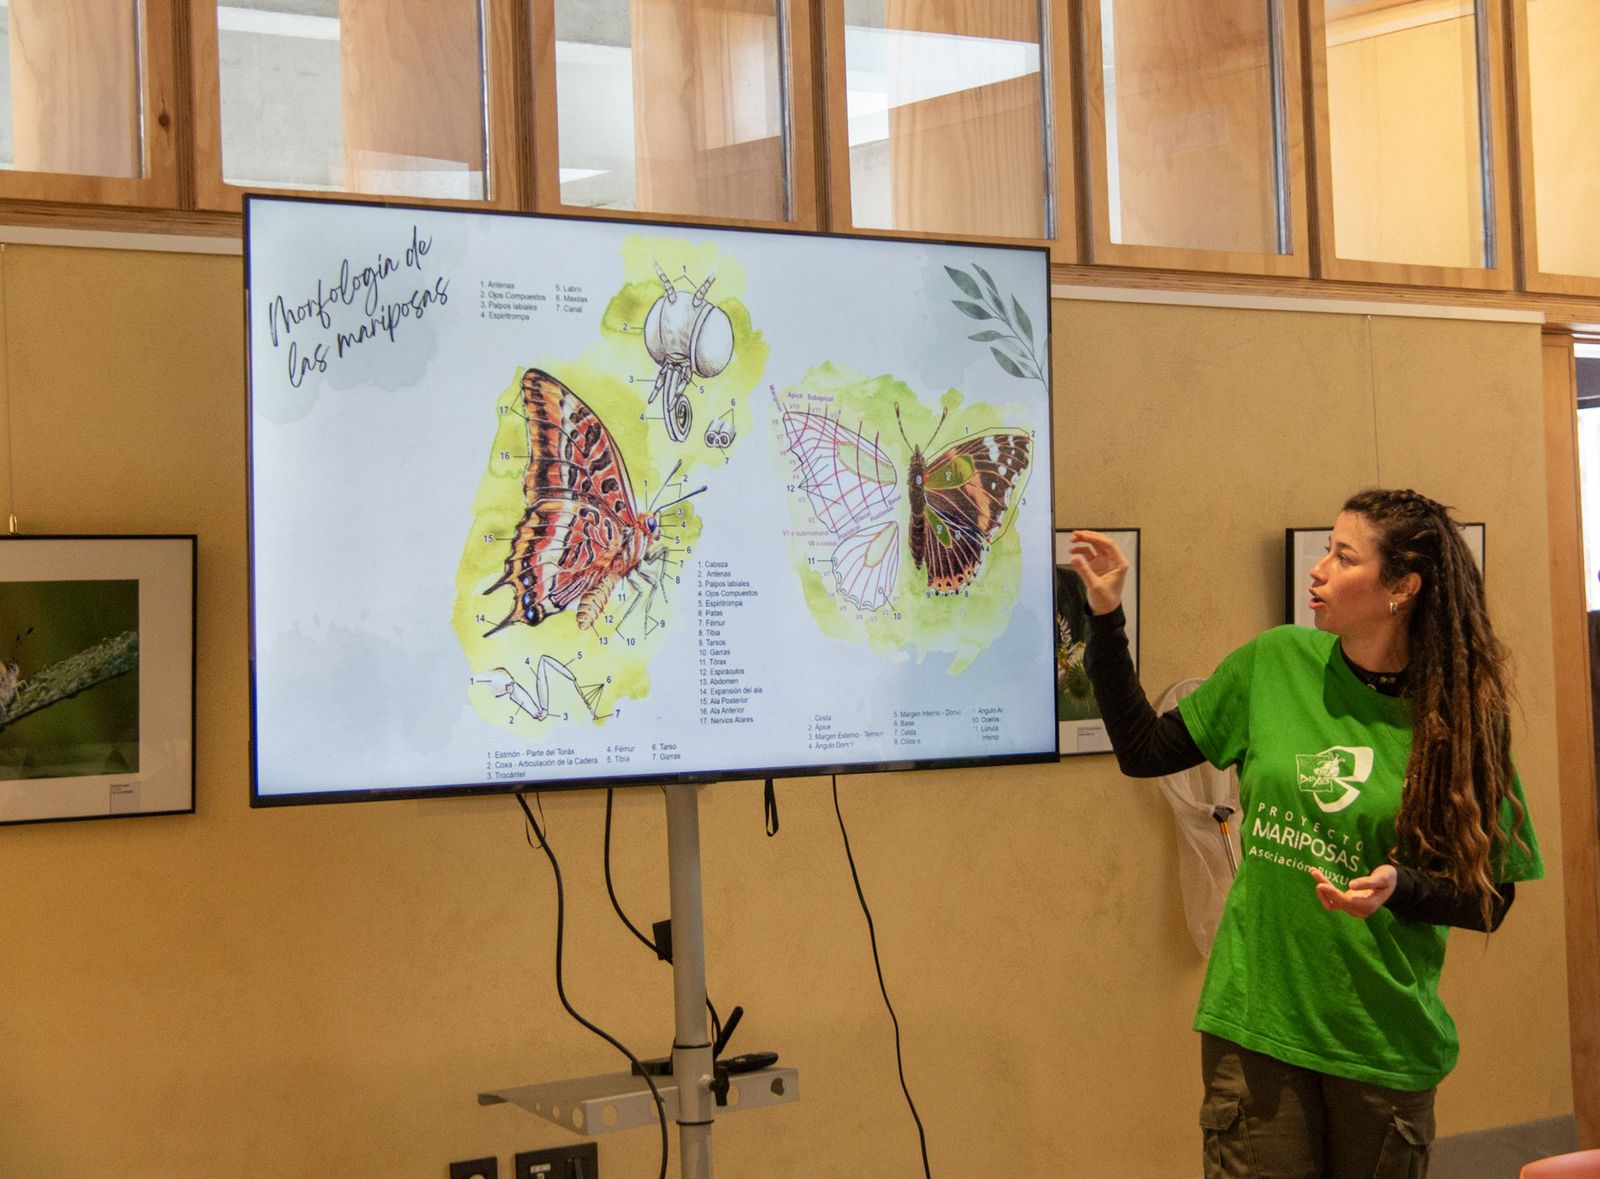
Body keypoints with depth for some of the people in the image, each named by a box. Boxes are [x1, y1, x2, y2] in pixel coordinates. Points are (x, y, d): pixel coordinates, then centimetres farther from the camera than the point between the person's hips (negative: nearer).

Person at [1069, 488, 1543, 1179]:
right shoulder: (1276, 663, 0)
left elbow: (1490, 900, -2)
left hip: (1386, 1039, -1)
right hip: (1256, 1020, 1)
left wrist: (1400, 887, -22)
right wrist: (1106, 617, -1)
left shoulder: (1461, 718, -6)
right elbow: (1143, 752, 6)